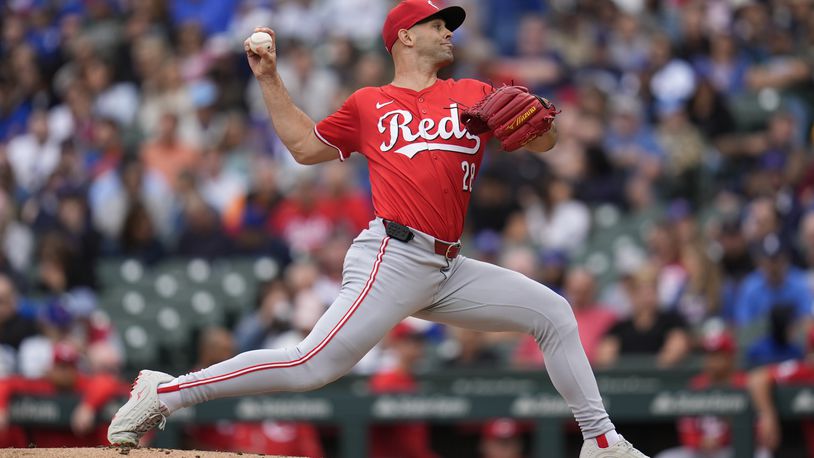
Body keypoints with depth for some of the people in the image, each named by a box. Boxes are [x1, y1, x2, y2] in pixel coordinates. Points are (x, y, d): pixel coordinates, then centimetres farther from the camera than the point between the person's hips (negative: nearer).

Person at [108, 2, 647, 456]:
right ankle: (166, 391, -16)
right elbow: (305, 144, 20)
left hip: (449, 271, 5)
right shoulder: (368, 105, 10)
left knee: (554, 313, 4)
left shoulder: (473, 94, 17)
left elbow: (544, 140, 15)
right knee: (313, 365, -20)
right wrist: (270, 80, 15)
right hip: (393, 258, -5)